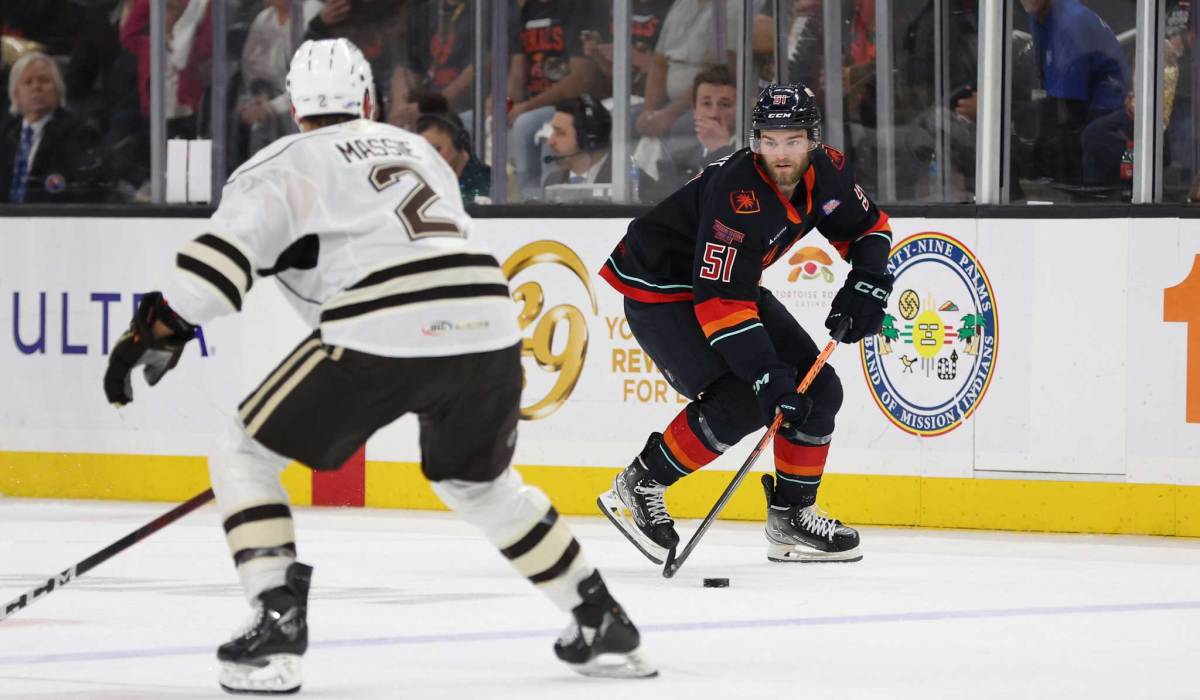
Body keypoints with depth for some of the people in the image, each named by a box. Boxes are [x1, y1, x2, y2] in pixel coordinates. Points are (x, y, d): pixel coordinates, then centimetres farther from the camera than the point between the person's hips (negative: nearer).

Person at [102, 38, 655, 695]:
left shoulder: (284, 164, 11)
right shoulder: (418, 151, 29)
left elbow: (226, 250, -4)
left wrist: (157, 327, -3)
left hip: (382, 338, -6)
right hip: (488, 332, 6)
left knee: (244, 457, 10)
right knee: (479, 482, 31)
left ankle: (276, 626, -6)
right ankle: (602, 626, 29)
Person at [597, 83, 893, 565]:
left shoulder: (826, 172, -10)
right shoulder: (738, 194, -34)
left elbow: (868, 226, 11)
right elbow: (718, 302, -35)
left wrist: (867, 283, -8)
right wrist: (767, 376, -39)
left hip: (735, 283, 9)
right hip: (659, 290, -9)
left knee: (818, 389, 2)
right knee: (742, 400, -24)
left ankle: (792, 517, 13)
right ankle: (639, 487, -9)